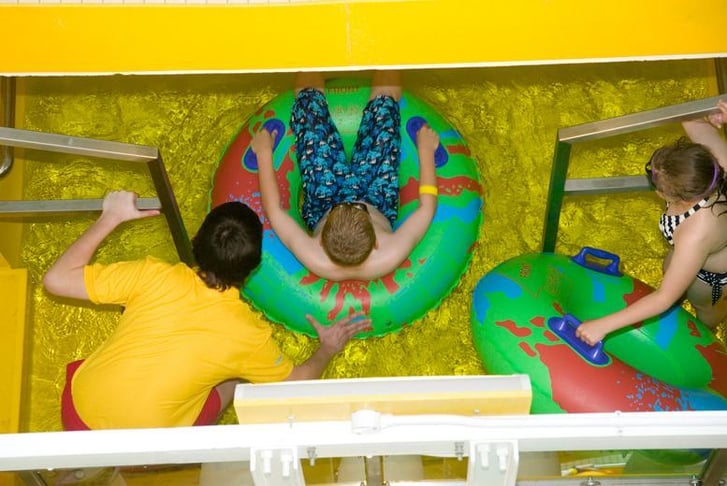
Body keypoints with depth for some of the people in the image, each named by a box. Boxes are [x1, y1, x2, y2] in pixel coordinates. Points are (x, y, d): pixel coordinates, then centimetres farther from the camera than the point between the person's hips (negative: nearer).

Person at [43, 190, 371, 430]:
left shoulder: (155, 277, -16)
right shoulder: (249, 335, -15)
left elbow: (56, 280, -9)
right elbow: (295, 384, 4)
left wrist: (111, 217, -2)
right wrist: (327, 350, 23)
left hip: (75, 416, 2)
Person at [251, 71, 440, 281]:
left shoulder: (314, 259, -44)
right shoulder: (392, 256, -44)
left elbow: (274, 210, -27)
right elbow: (427, 206, -26)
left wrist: (264, 153, -16)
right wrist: (426, 150, -16)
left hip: (321, 208, 0)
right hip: (379, 204, 0)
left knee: (309, 101, 5)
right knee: (384, 106, 5)